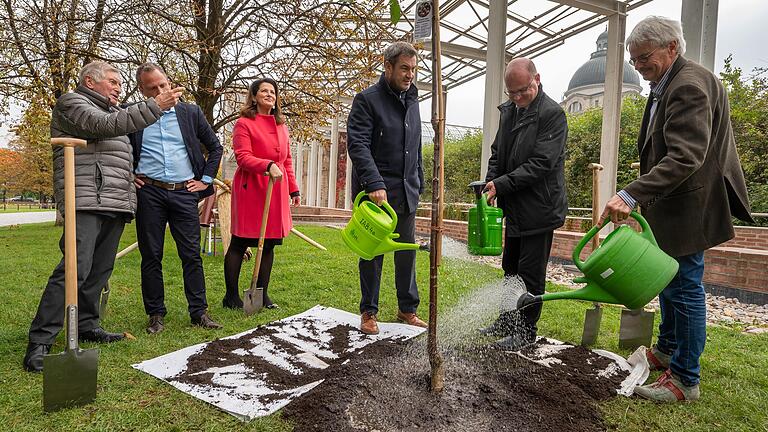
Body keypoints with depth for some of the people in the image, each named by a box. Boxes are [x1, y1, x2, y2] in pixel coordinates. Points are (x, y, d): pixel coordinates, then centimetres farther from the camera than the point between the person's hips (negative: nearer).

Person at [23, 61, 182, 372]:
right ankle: (40, 342, -11)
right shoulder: (71, 103, 3)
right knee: (75, 270, -15)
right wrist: (155, 106, -19)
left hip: (116, 204, 9)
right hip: (86, 202, -9)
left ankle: (87, 325, 20)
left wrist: (133, 177, 22)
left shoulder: (112, 112, 29)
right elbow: (105, 125, -17)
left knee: (100, 270, 10)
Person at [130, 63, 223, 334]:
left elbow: (215, 147, 13)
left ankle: (199, 312, 8)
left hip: (185, 192, 0)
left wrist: (206, 179, 6)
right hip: (149, 193, 0)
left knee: (192, 254, 0)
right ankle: (156, 314, 16)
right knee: (151, 256, 5)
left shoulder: (190, 113, 7)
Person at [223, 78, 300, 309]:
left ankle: (262, 295, 19)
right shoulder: (244, 123, -2)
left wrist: (294, 189, 16)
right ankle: (231, 296, 13)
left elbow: (287, 160, 20)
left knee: (269, 244, 8)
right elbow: (243, 158, -11)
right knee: (239, 243, 2)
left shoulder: (281, 125, 18)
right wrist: (268, 166, -26)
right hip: (250, 189, -6)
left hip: (276, 191, 6)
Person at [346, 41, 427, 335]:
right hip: (375, 191, -6)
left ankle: (408, 309, 23)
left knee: (407, 252, 11)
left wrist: (418, 183, 16)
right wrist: (375, 184, -28)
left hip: (406, 192, 6)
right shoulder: (367, 100, -7)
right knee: (372, 253, 4)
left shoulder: (412, 101, 15)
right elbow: (357, 145, -18)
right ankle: (368, 312, 17)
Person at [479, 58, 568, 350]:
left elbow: (541, 163, -21)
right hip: (515, 208, 8)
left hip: (539, 208, -8)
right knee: (510, 268, 18)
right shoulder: (508, 110, 10)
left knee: (530, 273, 2)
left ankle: (526, 331, 17)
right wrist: (491, 184, 0)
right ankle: (508, 321, 33)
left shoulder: (552, 114, -14)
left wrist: (501, 184, -21)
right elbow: (497, 153, 16)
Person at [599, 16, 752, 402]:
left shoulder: (690, 85, -19)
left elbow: (684, 158, -29)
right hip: (669, 206, 10)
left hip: (686, 208, -10)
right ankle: (667, 349, 36)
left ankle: (685, 379, 10)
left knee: (684, 286, -2)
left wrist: (631, 194, -35)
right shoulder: (664, 87, 13)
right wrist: (641, 197, 17)